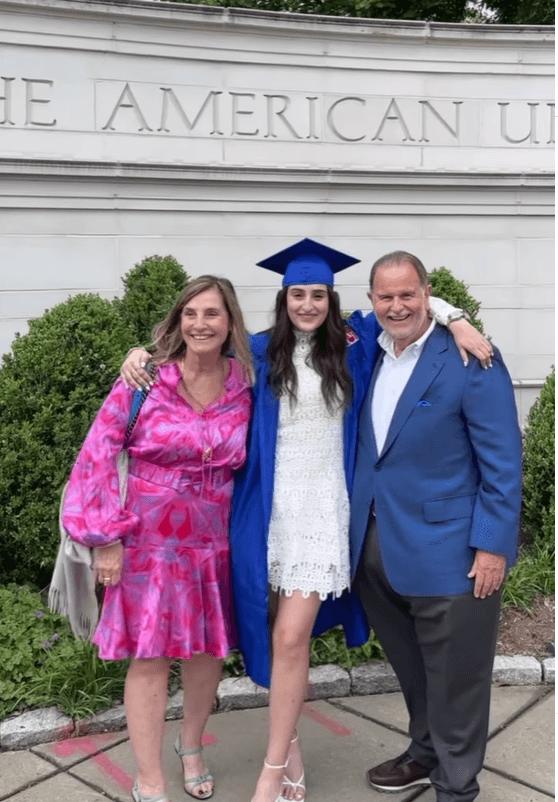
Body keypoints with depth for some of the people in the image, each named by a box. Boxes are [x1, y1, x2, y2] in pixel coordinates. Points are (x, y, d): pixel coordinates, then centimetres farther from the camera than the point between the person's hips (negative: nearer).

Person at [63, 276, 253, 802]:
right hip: (149, 536, -3)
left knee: (208, 648, 14)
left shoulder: (245, 384, -2)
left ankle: (191, 745, 41)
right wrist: (105, 538, -12)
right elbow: (98, 454, -9)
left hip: (215, 538, 3)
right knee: (150, 655, 4)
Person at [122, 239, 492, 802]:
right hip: (268, 507, 1)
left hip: (320, 507, -1)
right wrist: (143, 351, -2)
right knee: (279, 634, 9)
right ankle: (289, 740, 31)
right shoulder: (259, 352, 5)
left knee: (291, 638, -8)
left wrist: (457, 322, -3)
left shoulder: (351, 346, 4)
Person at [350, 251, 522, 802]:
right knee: (411, 670, 21)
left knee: (454, 679, 9)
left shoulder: (469, 360, -12)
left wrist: (492, 545, -15)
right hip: (376, 546, 6)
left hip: (446, 550, -5)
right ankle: (426, 755, 43)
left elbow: (502, 462, -12)